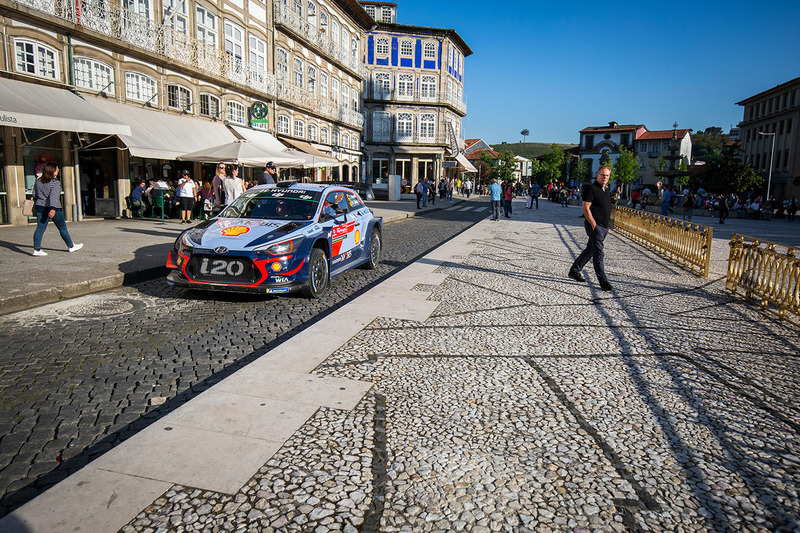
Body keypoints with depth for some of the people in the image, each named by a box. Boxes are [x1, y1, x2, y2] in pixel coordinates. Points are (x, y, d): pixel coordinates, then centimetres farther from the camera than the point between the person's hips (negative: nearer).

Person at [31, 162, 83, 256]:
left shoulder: (38, 182, 8)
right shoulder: (55, 183, -12)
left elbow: (34, 195, 14)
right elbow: (54, 196, -23)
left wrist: (36, 207, 28)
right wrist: (53, 209, -32)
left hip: (40, 207, 5)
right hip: (54, 208, -5)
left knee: (40, 228, 3)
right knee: (62, 228, 7)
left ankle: (36, 249, -5)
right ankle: (71, 246, 20)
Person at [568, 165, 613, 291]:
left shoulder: (606, 190, 17)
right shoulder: (591, 189, -10)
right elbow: (586, 208, -15)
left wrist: (607, 224, 18)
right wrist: (593, 224, -19)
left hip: (604, 227, 9)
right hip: (595, 226, -9)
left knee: (590, 250, 15)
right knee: (598, 251, -9)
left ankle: (574, 271, 27)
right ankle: (602, 280, -7)